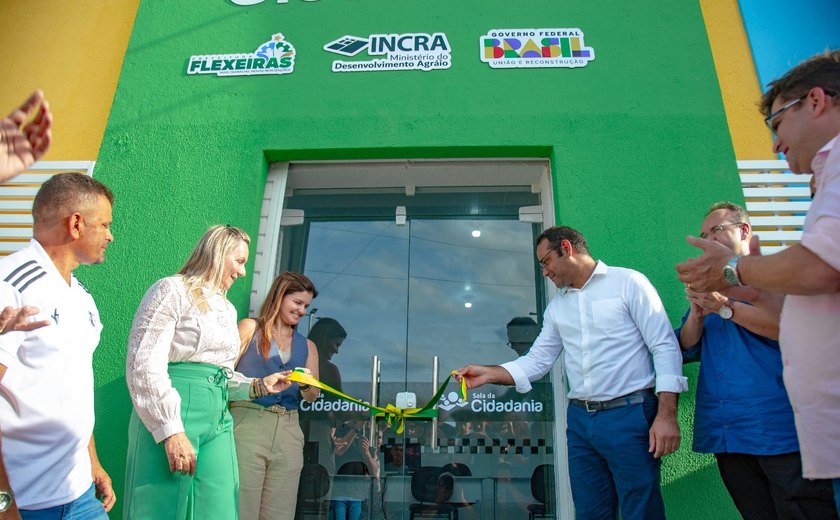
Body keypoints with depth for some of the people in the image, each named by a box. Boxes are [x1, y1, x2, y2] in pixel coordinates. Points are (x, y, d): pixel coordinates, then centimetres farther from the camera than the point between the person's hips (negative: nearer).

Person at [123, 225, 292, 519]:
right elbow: (144, 365, -13)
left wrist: (259, 385, 8)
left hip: (218, 421, 7)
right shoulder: (173, 290, -4)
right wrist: (171, 430, -19)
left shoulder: (227, 309, 20)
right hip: (172, 419, -7)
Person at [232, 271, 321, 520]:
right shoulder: (250, 328, 6)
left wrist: (306, 385, -6)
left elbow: (313, 397, 14)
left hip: (288, 433, 4)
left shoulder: (307, 346, 17)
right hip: (248, 425, -4)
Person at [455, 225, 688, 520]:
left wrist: (667, 414, -15)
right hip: (580, 421, 6)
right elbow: (537, 361, 12)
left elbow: (665, 347, -7)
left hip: (629, 416, -5)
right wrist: (488, 374, -1)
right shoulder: (556, 308, 14)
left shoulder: (628, 282, -3)